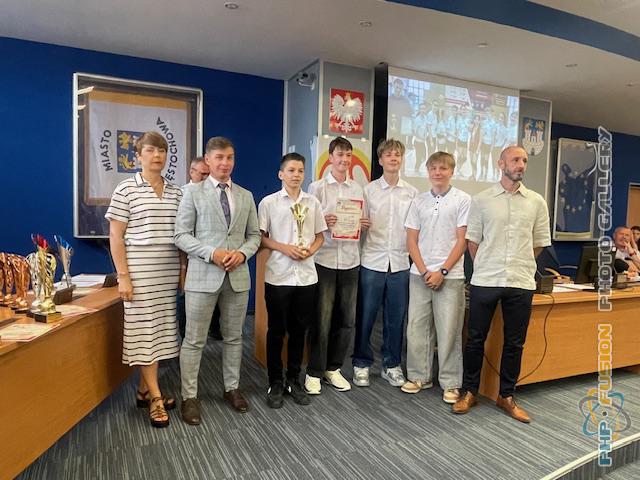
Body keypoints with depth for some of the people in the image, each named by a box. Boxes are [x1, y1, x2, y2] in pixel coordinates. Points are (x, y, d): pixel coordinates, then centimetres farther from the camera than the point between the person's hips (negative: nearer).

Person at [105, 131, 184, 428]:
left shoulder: (176, 192, 9)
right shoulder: (125, 190, -3)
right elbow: (115, 236, -5)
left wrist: (184, 269, 8)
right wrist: (123, 275, -10)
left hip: (169, 271, 5)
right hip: (140, 270, -5)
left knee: (161, 328, 9)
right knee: (144, 330, 0)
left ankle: (144, 389, 24)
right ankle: (155, 397, 10)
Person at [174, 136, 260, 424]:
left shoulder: (246, 196, 11)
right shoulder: (193, 192, 0)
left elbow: (254, 234, 12)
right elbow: (181, 235, -4)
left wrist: (242, 253, -9)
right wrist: (211, 253, -17)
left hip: (238, 276, 4)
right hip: (203, 276, -3)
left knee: (234, 337, 14)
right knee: (194, 340, 3)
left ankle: (231, 389, 30)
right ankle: (189, 397, 18)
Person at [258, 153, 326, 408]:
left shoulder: (312, 202, 8)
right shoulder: (269, 202, -1)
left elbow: (319, 236, 13)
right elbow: (260, 237, -1)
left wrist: (310, 250, -7)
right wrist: (284, 248, -15)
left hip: (306, 276, 3)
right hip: (278, 276, -3)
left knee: (299, 330, 12)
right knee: (276, 331, 7)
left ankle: (294, 380, 27)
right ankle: (275, 383, 21)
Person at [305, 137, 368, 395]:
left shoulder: (358, 189, 12)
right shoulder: (317, 187, 2)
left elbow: (363, 222, 16)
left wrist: (364, 224, -6)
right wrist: (323, 222, -19)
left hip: (350, 260, 4)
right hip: (324, 260, -4)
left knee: (346, 319, 9)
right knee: (321, 319, 1)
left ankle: (333, 368, 26)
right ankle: (314, 372, 16)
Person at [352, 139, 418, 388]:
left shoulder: (412, 192, 7)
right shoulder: (369, 190, 2)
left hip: (400, 263, 2)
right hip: (372, 261, -1)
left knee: (396, 318, 10)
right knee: (365, 316, 5)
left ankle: (391, 365, 26)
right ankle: (361, 363, 22)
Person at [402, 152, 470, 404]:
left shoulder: (463, 200, 0)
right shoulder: (418, 201, 8)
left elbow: (462, 240, -4)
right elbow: (411, 241, 6)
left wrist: (442, 271, -10)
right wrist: (424, 271, -5)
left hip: (450, 275, -3)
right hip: (420, 274, 3)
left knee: (449, 329, 2)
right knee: (416, 326, 7)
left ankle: (451, 383, 15)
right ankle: (419, 376, 22)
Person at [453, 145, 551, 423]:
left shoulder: (536, 202, 6)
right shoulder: (481, 200, 1)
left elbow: (539, 243, 13)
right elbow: (472, 240, 5)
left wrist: (520, 265, 12)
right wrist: (485, 267, 6)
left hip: (521, 283, 2)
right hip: (485, 282, -1)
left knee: (514, 343, 10)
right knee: (475, 339, 7)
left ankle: (506, 396, 27)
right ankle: (469, 392, 23)